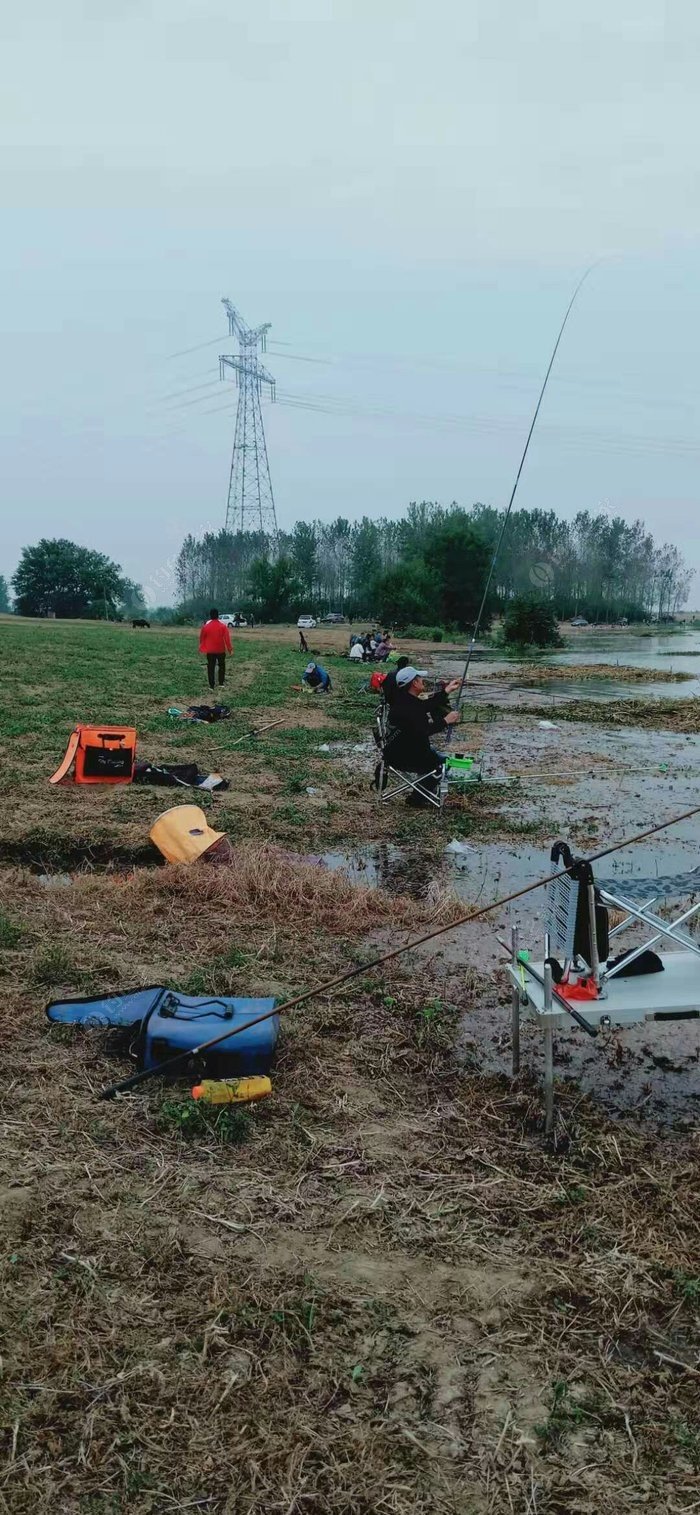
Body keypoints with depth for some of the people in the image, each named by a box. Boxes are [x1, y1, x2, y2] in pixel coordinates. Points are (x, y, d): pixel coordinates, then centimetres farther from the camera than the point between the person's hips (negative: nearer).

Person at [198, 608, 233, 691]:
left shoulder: (206, 626, -5)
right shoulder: (223, 625, -7)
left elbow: (202, 638, 4)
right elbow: (227, 638, -9)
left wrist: (202, 648, 17)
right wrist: (229, 648, -1)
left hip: (210, 651, 0)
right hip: (221, 650, 0)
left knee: (211, 668, 5)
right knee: (222, 666, 16)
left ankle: (212, 685, 2)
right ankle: (221, 683, 14)